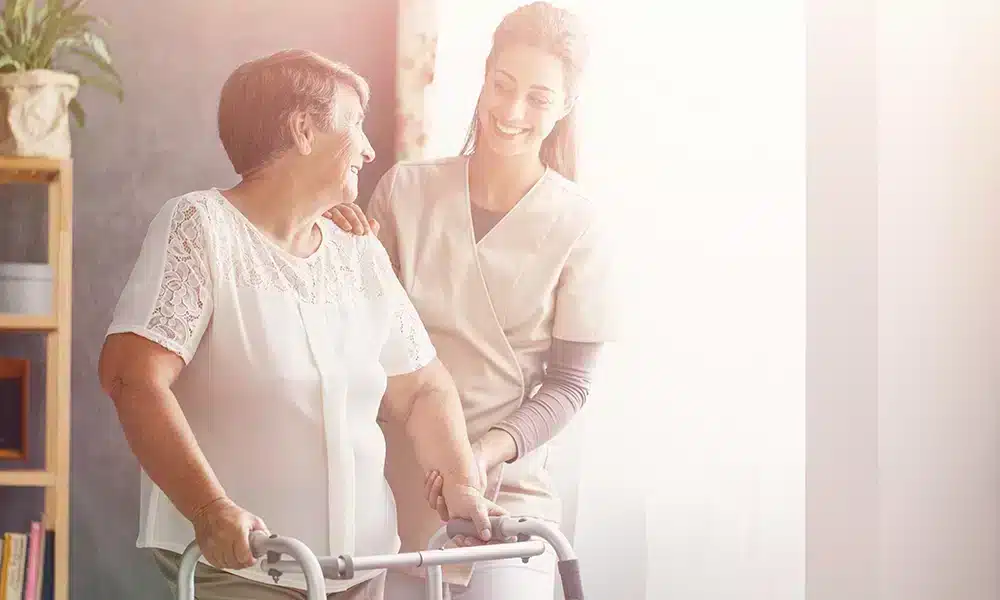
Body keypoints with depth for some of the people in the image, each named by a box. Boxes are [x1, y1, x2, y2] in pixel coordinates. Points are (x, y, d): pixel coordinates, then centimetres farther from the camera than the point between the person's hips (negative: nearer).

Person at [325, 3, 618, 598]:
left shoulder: (577, 226, -7)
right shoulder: (406, 189, -1)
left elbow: (568, 382, -4)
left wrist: (484, 451, -18)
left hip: (504, 490, -2)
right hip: (392, 483, 2)